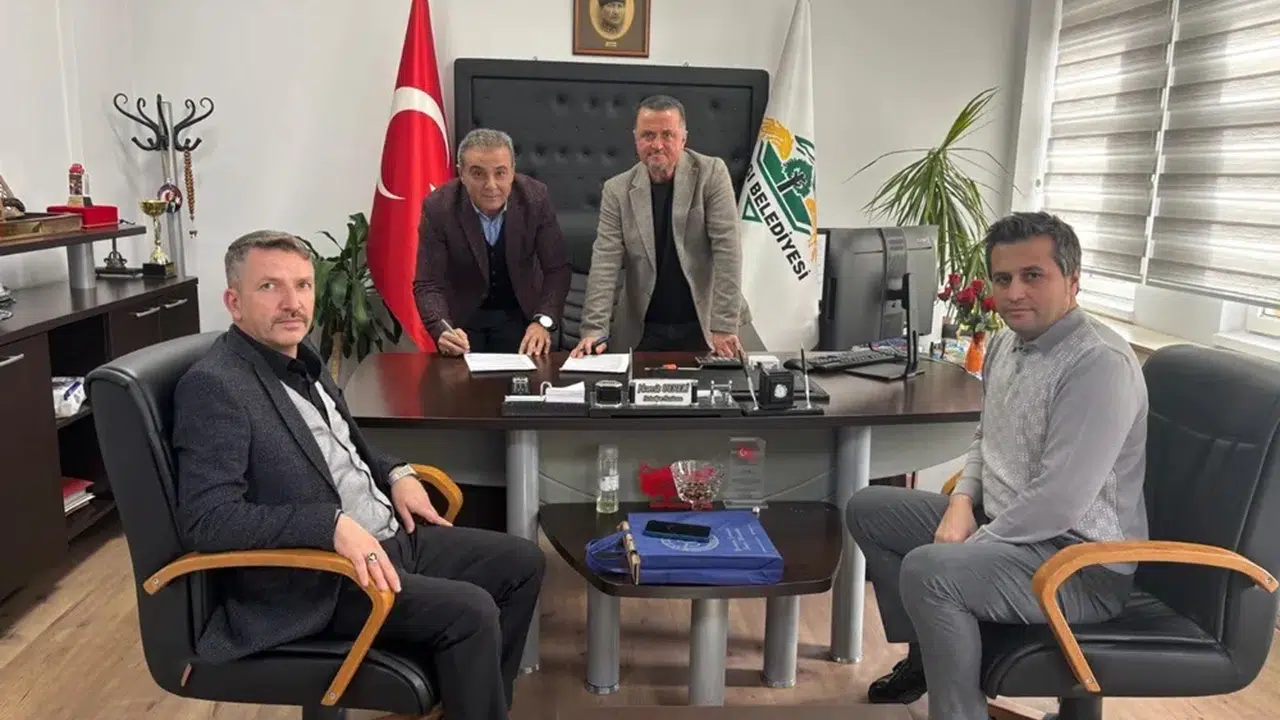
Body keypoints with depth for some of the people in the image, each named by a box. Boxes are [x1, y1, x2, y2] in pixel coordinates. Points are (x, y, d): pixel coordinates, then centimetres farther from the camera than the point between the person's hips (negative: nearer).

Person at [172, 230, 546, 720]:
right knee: (469, 611, -25)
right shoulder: (213, 386, -17)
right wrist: (333, 524, -31)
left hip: (388, 535, 9)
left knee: (522, 561, 9)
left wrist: (395, 473, 7)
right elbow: (207, 520, -24)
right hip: (315, 577, -9)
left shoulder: (299, 353, 10)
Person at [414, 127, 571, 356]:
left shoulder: (535, 198, -16)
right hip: (461, 317, 0)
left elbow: (557, 269, -10)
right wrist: (442, 330, -36)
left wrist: (543, 321, -25)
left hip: (520, 314, 1)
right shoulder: (438, 207, -19)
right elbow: (428, 285, -17)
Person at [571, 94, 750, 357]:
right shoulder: (617, 190, 0)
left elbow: (727, 249, -12)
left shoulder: (711, 174, -5)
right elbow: (605, 263, -6)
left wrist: (724, 326, -19)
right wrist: (595, 330, -18)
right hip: (642, 331, 2)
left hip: (703, 326, -1)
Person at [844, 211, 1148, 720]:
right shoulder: (1007, 342, 6)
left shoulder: (1099, 364, -23)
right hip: (1001, 525, 10)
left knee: (928, 571, -33)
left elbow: (1059, 502, -27)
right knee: (867, 510, 12)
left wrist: (975, 542, -16)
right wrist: (962, 501, 1)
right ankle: (927, 653, 23)